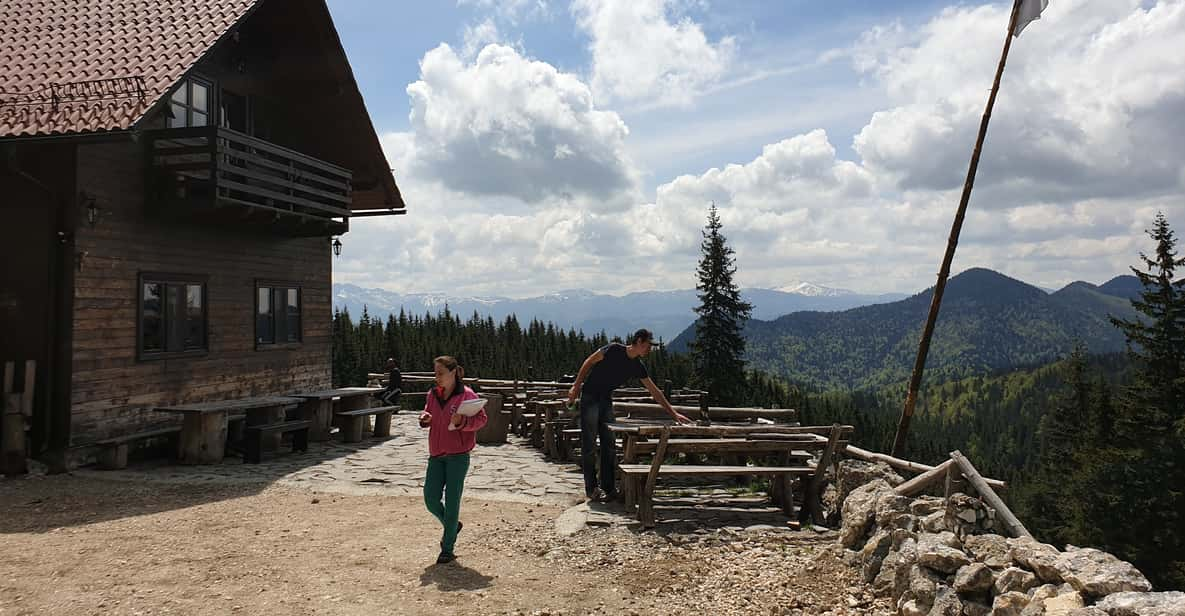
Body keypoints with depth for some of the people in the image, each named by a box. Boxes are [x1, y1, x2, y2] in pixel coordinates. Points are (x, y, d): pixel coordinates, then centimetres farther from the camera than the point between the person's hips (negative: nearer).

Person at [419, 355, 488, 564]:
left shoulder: (466, 395, -9)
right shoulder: (433, 394, 9)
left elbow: (482, 419, -9)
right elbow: (428, 416, 22)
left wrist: (461, 421, -25)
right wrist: (424, 418, -2)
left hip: (458, 455, -6)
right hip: (436, 455, 6)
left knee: (452, 501, -1)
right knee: (430, 499, 2)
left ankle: (447, 549, 10)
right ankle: (452, 526, 31)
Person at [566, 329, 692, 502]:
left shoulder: (637, 367, 3)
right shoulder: (614, 350, -16)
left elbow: (655, 391, 7)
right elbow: (589, 362, -10)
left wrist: (674, 413, 7)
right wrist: (576, 386, -11)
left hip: (606, 400, 7)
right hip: (589, 397, -7)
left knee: (609, 444, 3)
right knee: (589, 444, -6)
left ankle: (608, 488, 9)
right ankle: (591, 489, 0)